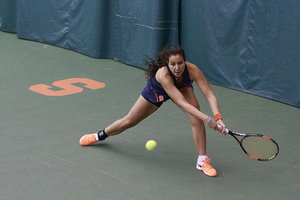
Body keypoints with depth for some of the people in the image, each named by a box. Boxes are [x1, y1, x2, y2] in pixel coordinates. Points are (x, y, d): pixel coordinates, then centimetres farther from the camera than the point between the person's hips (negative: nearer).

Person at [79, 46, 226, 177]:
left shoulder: (192, 70, -40)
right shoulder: (163, 74, -47)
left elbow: (210, 95, -42)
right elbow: (182, 103, -51)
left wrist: (218, 118, -58)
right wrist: (208, 119, -56)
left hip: (182, 88, 2)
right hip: (156, 91, -2)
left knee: (196, 117, -26)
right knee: (128, 122, 11)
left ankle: (202, 160, -12)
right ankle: (100, 136, 42)